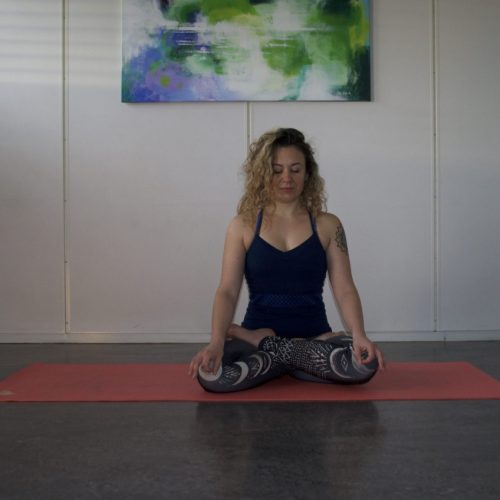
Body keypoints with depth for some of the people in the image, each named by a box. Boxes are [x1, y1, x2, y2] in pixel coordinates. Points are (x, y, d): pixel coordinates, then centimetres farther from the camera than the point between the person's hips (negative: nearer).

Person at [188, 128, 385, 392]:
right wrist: (216, 341, -24)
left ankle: (265, 345, -8)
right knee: (210, 373, -33)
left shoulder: (327, 225, 3)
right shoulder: (243, 225, 1)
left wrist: (359, 336, -23)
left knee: (364, 363, -31)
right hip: (256, 334, -1)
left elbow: (344, 289, -3)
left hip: (314, 337, 2)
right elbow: (227, 291, -6)